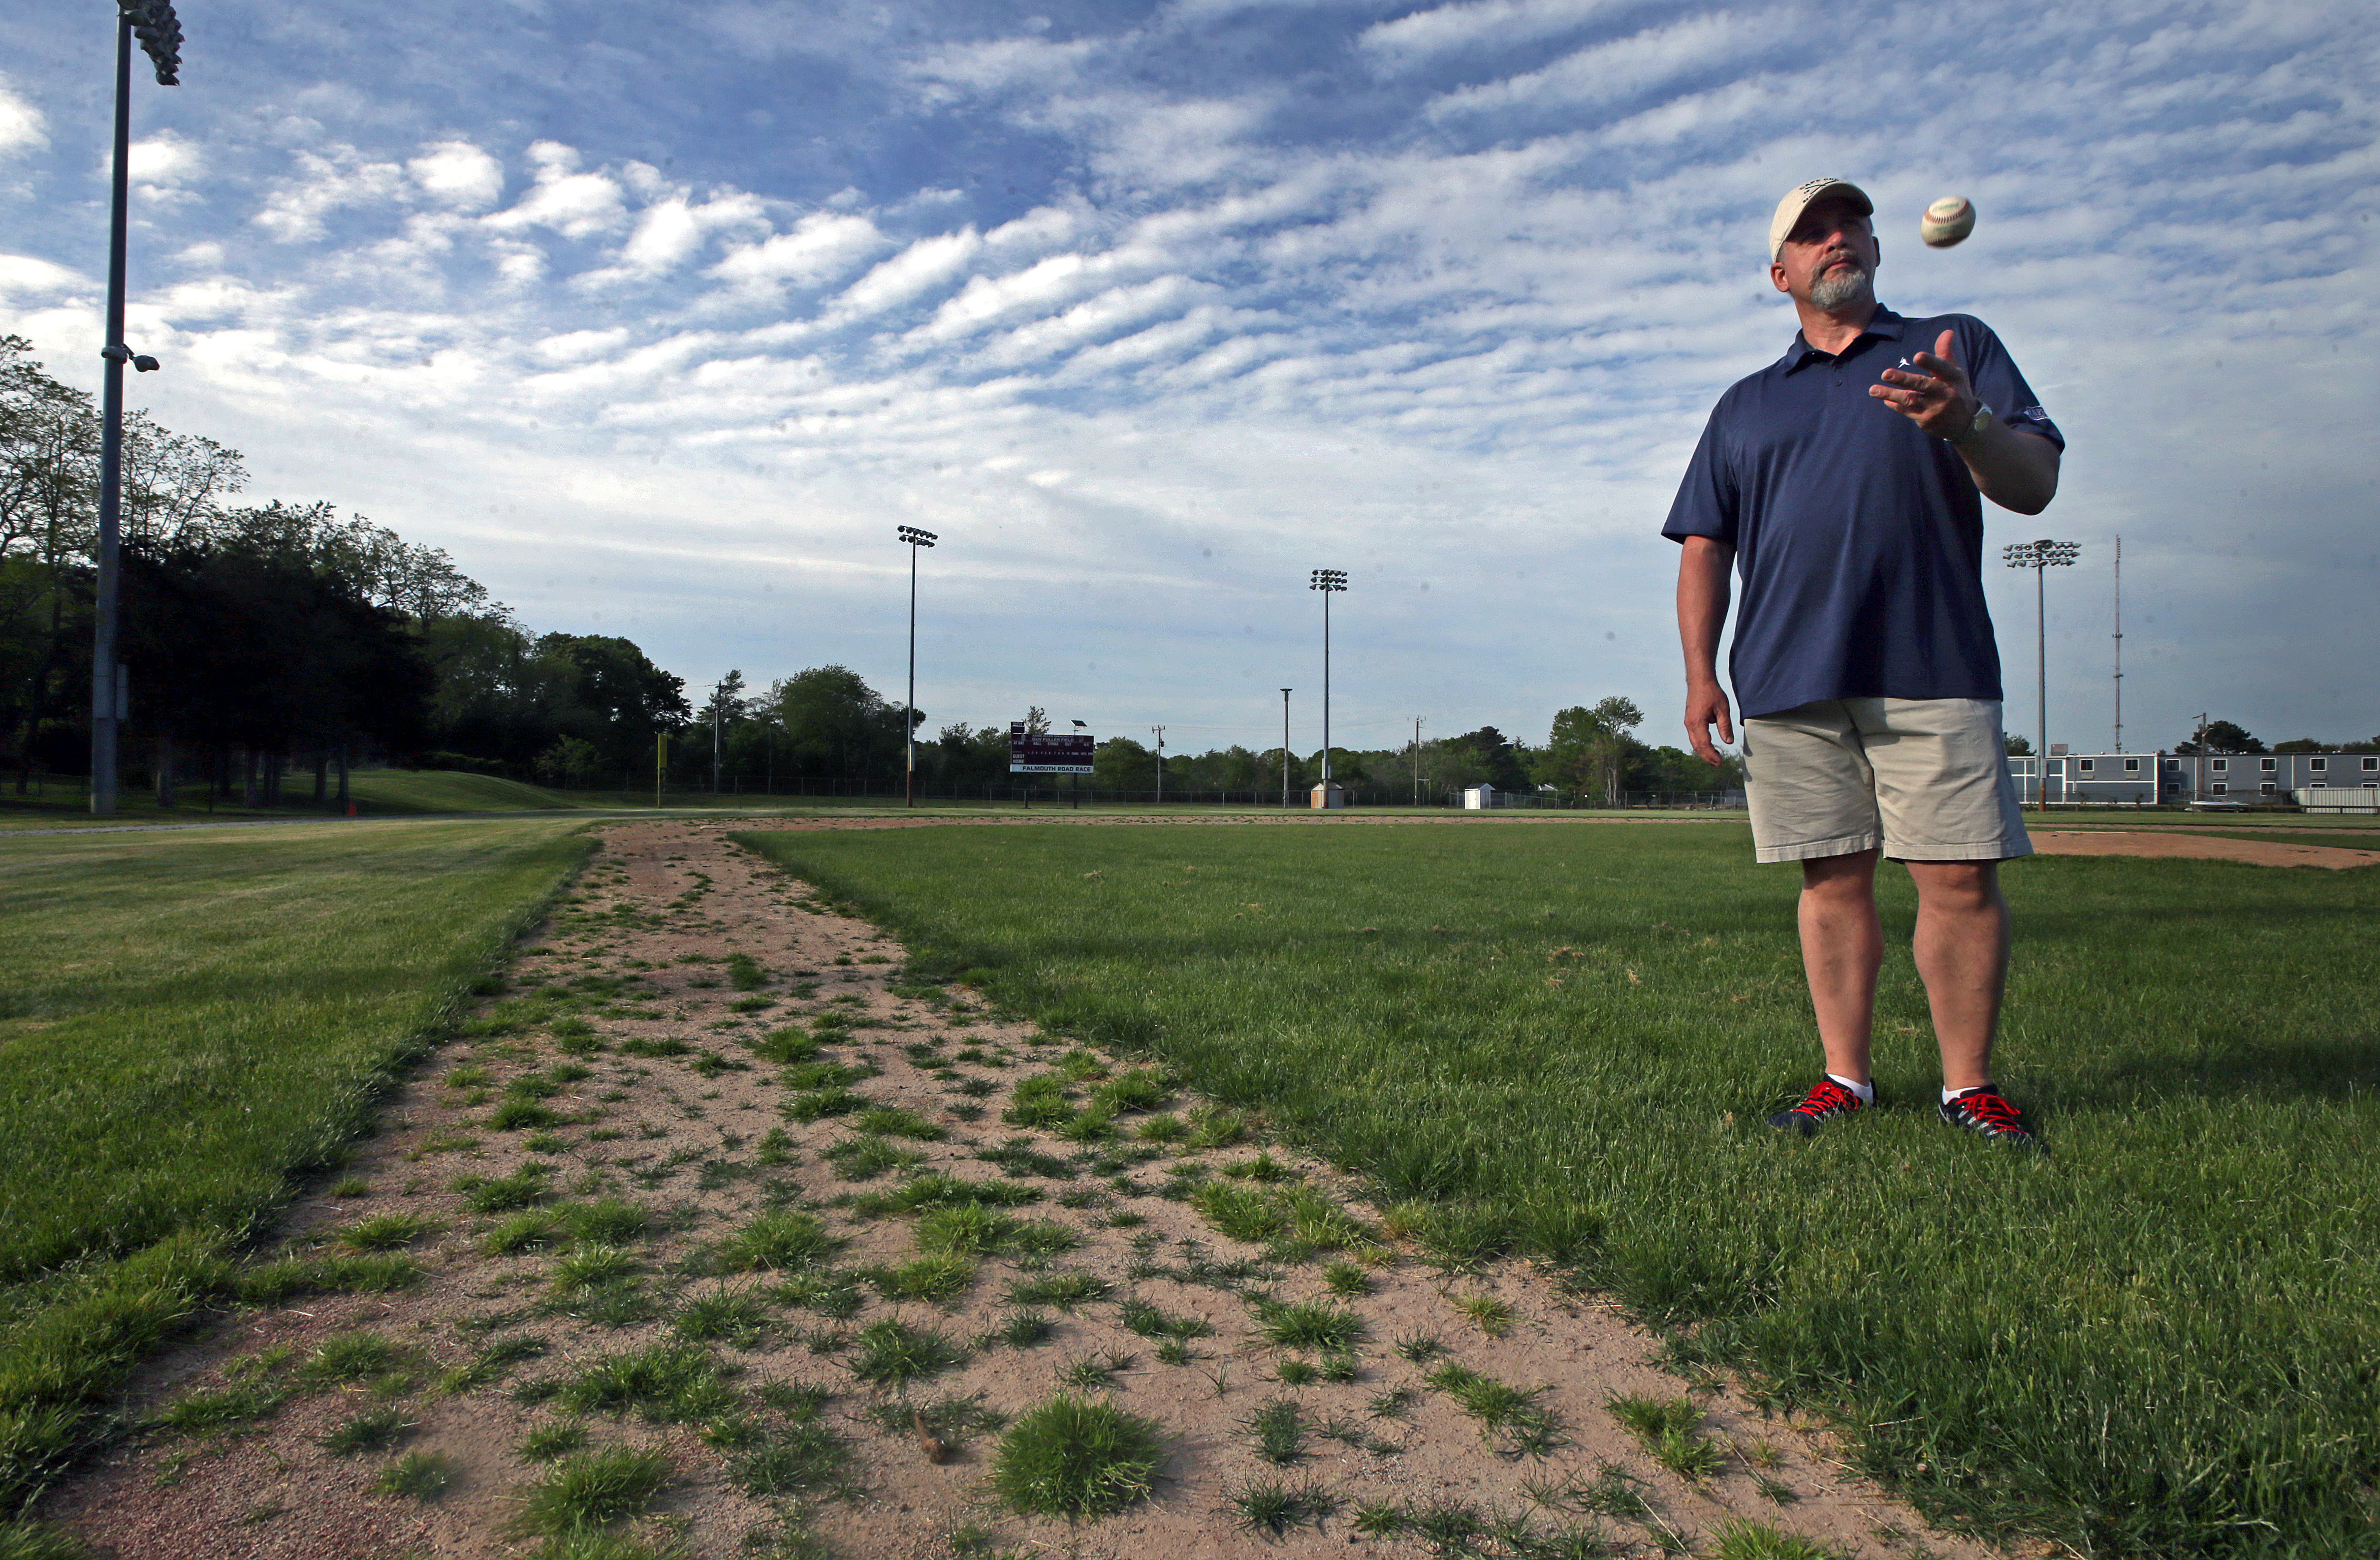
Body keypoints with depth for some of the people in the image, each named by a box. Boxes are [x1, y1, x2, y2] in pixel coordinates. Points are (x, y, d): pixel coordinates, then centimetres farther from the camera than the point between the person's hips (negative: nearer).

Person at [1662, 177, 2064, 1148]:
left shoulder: (1958, 347, 15)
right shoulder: (1745, 405, 21)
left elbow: (2035, 486, 4)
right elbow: (1704, 547, 16)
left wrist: (1964, 422, -18)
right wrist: (1701, 673, 4)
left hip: (1933, 670, -1)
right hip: (1791, 684, 2)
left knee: (1961, 879, -5)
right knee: (1833, 881, 4)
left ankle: (1969, 1084, 8)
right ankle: (1845, 1078, 13)